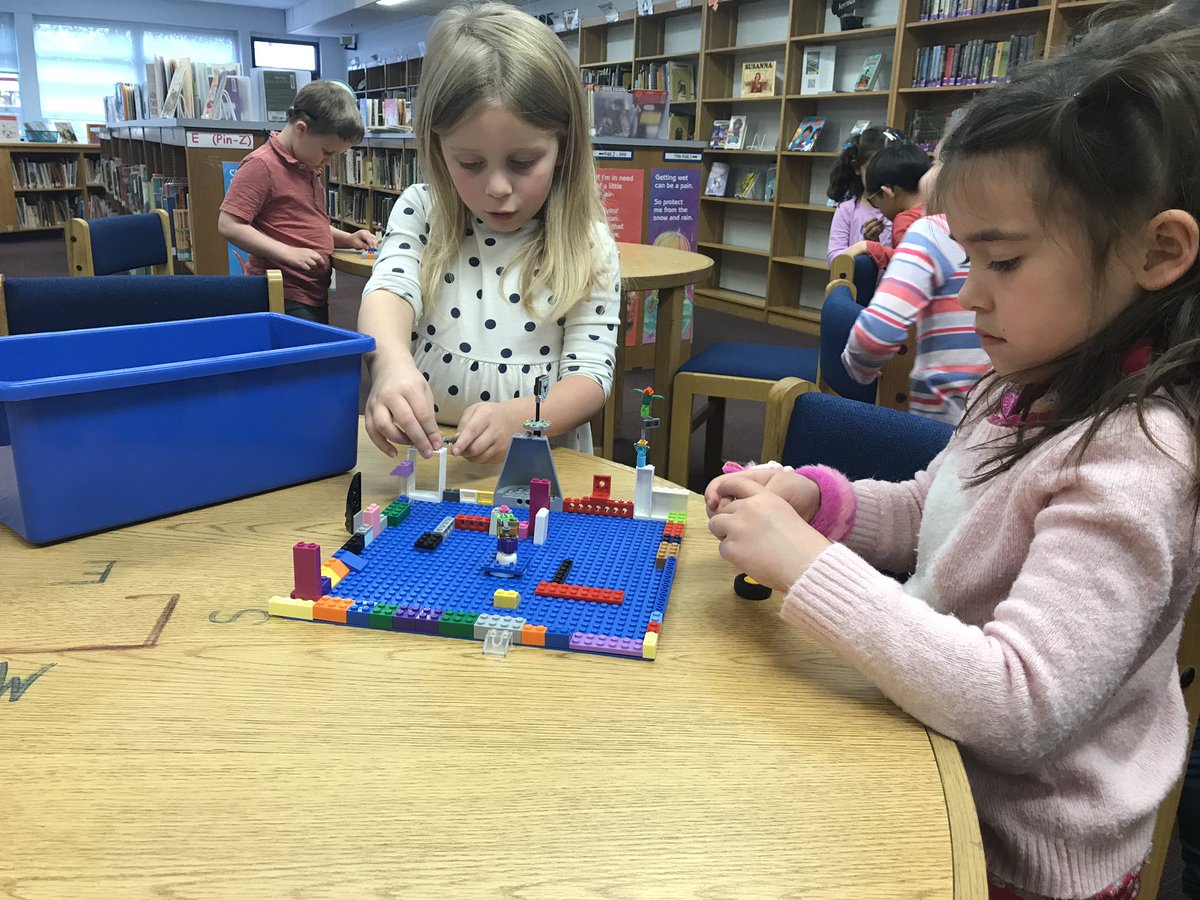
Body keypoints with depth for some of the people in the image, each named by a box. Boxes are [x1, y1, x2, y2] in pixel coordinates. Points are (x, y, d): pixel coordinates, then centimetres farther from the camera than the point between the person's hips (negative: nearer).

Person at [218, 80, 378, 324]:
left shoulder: (313, 166, 17)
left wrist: (347, 239, 11)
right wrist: (288, 253, -22)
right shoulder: (261, 165, -11)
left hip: (317, 294, 9)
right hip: (282, 298, -9)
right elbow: (229, 225, -16)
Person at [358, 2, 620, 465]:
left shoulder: (587, 245, -3)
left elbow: (591, 374, -7)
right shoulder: (421, 213, 2)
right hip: (424, 460, 2)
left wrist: (518, 418, -26)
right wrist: (392, 361, -37)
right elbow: (390, 288, -15)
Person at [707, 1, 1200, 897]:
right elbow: (928, 516, 13)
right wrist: (815, 499, -6)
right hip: (946, 776, 7)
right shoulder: (1027, 393, -2)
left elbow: (1015, 706, -33)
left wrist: (806, 564, -31)